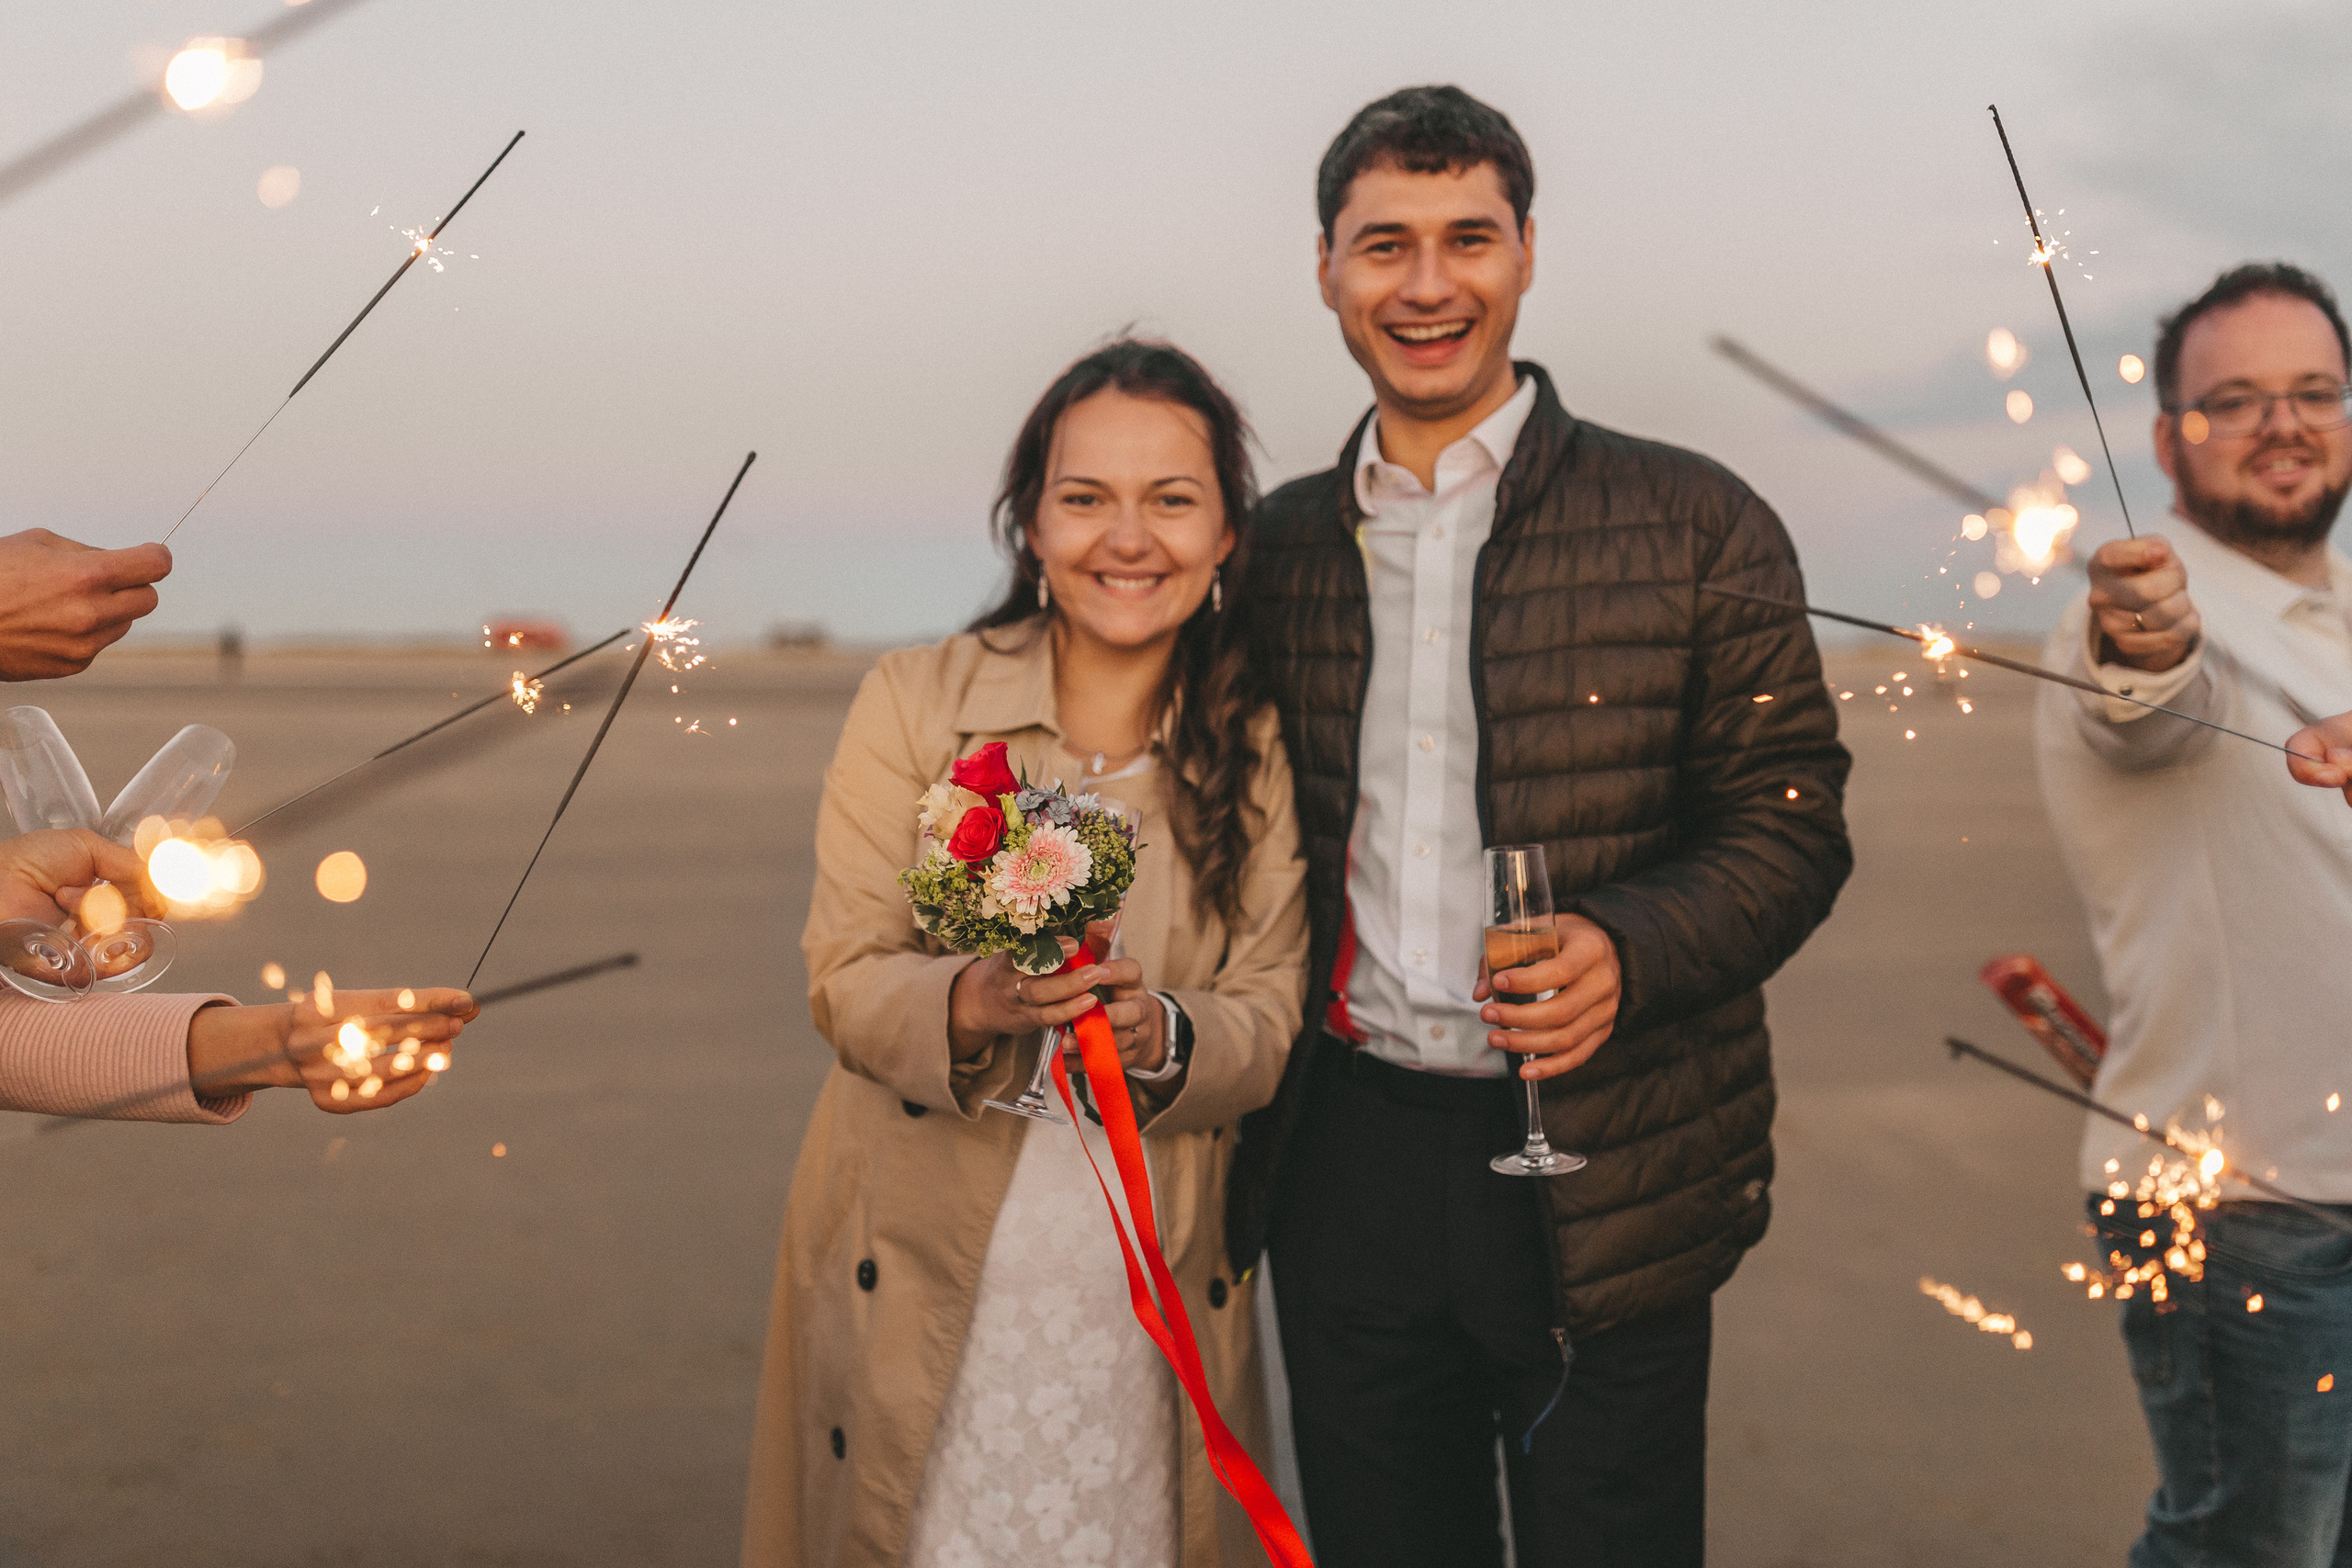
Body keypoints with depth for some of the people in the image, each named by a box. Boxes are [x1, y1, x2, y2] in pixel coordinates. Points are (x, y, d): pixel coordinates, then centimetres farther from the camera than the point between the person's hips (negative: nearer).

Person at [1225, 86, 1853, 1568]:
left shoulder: (1694, 526, -3)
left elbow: (1790, 824, -3)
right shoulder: (1277, 547, 8)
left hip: (1606, 1185, -3)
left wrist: (1629, 950, -20)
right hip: (1348, 1159, 3)